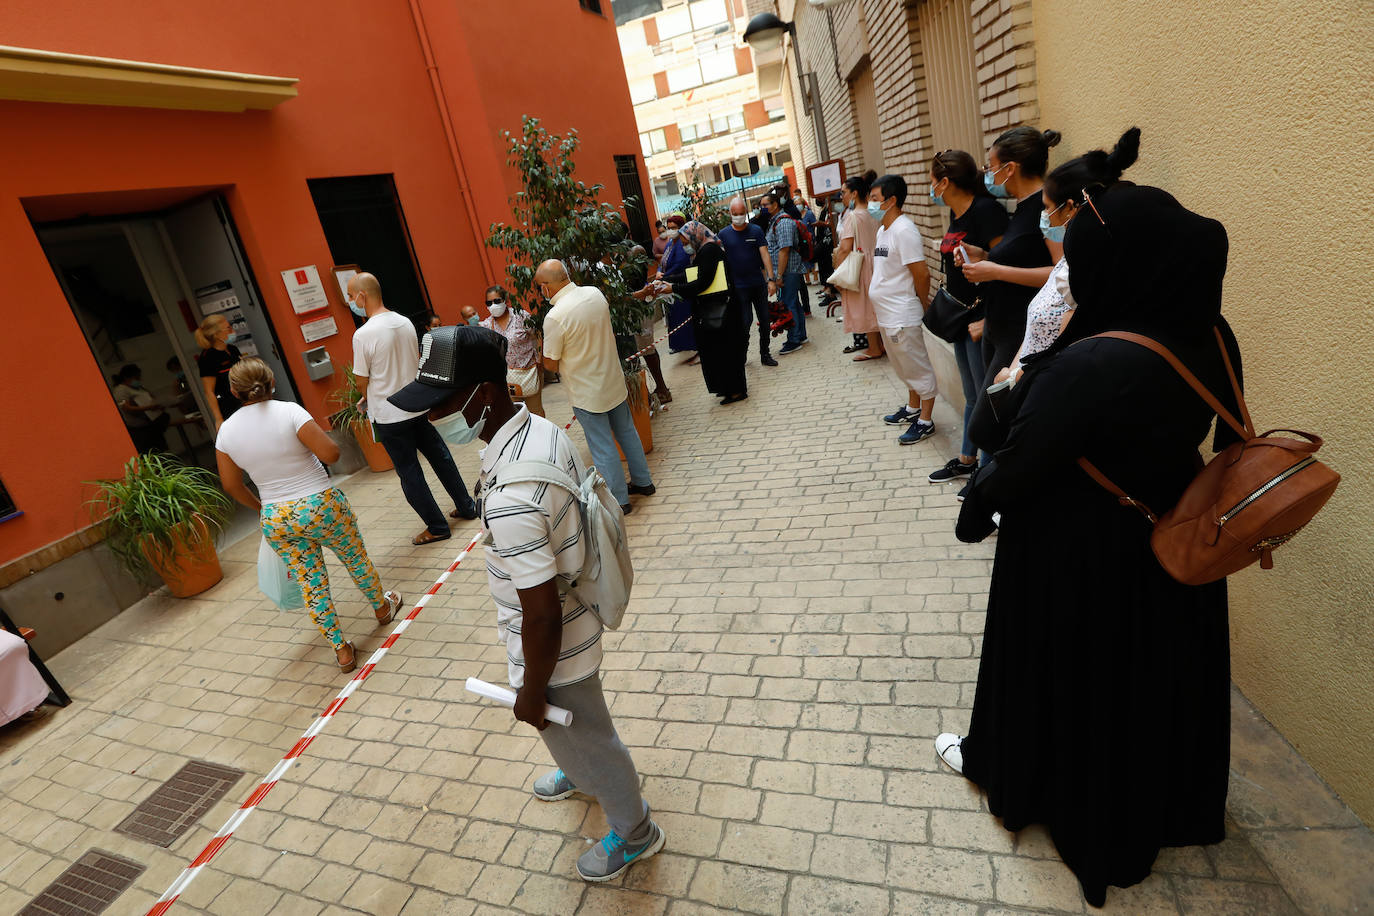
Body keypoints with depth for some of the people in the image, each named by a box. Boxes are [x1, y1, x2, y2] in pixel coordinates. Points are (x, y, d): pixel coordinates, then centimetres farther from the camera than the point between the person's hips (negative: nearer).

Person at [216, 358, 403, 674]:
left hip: (276, 520, 4)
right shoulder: (289, 411, -16)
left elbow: (232, 485, 9)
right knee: (355, 558, 21)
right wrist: (320, 444, 4)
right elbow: (331, 454, -20)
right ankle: (382, 607, 43)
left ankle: (341, 650, 21)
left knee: (311, 582, 13)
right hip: (321, 506, -3)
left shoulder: (226, 431, 0)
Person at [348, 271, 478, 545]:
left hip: (389, 416, -6)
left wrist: (368, 398, 12)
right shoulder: (405, 323, 2)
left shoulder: (363, 334, -18)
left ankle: (437, 527, 12)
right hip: (419, 407, 6)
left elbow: (361, 381, -12)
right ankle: (466, 506, 28)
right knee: (440, 458, 18)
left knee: (409, 473, 5)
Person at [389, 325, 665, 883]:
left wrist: (531, 692, -14)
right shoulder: (545, 429, -9)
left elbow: (542, 616, -31)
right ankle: (582, 776, 65)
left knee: (583, 739, 20)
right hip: (576, 613, 8)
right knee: (572, 726, 35)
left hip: (552, 646, -8)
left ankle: (633, 832, 47)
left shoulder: (508, 498, -39)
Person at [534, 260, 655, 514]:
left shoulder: (555, 317, -25)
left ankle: (619, 501, 19)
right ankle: (643, 482, 37)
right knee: (626, 432, 22)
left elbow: (551, 364, -15)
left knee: (603, 449, 7)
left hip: (588, 393, -7)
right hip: (614, 380, 7)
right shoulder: (595, 293, -4)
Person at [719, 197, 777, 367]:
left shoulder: (756, 231, 3)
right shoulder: (724, 234, 1)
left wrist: (771, 278, -11)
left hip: (759, 284, 2)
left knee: (764, 320, 7)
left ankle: (765, 354, 21)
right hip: (739, 287, -2)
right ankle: (741, 354, 14)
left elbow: (765, 255, -1)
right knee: (745, 321, -4)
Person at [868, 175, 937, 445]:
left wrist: (923, 304, -6)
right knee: (904, 366, 22)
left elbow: (922, 275, -20)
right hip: (886, 315, 10)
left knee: (918, 367, 2)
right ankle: (913, 408, 37)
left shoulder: (903, 230, -18)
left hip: (902, 317, -10)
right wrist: (878, 304, 16)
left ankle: (925, 422, 11)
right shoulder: (883, 230, 12)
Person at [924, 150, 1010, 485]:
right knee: (972, 396, 20)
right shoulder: (956, 215, 11)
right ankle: (966, 460, 34)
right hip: (962, 319, 9)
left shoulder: (985, 210, -16)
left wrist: (987, 320, -22)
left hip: (982, 320, -9)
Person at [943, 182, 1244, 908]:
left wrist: (974, 511, -4)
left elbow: (1017, 465, -24)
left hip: (1078, 556, -7)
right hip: (1170, 541, 7)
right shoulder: (1210, 336, -8)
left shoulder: (1090, 366, -33)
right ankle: (1163, 801, 55)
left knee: (1064, 673, 17)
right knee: (1156, 670, 28)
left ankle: (1004, 767, 46)